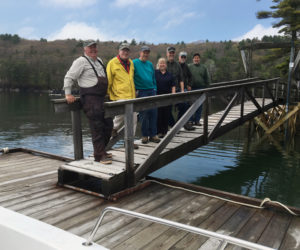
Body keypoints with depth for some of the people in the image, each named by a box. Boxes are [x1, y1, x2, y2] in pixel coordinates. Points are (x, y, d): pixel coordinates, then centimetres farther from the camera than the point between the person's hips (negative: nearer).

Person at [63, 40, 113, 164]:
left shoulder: (99, 61, 19)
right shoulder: (81, 61, -5)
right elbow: (69, 77, -7)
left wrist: (107, 92, 27)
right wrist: (68, 94, -11)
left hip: (102, 98, 9)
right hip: (90, 98, -8)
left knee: (108, 125, 10)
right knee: (97, 127, -9)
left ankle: (101, 150, 24)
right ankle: (100, 155, -2)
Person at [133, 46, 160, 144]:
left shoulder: (150, 64, 15)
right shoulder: (134, 63, -2)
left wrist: (154, 89, 12)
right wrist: (135, 90, -10)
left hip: (151, 91, 5)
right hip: (141, 92, -5)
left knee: (153, 113, 3)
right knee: (144, 114, -2)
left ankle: (153, 134, 12)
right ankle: (145, 136, 10)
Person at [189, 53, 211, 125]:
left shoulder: (203, 67, 12)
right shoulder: (189, 67, 4)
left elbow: (207, 78, 14)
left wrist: (206, 87, 6)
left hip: (201, 88, 2)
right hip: (192, 88, -2)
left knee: (199, 106, 4)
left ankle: (197, 120, 12)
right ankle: (191, 120, 6)